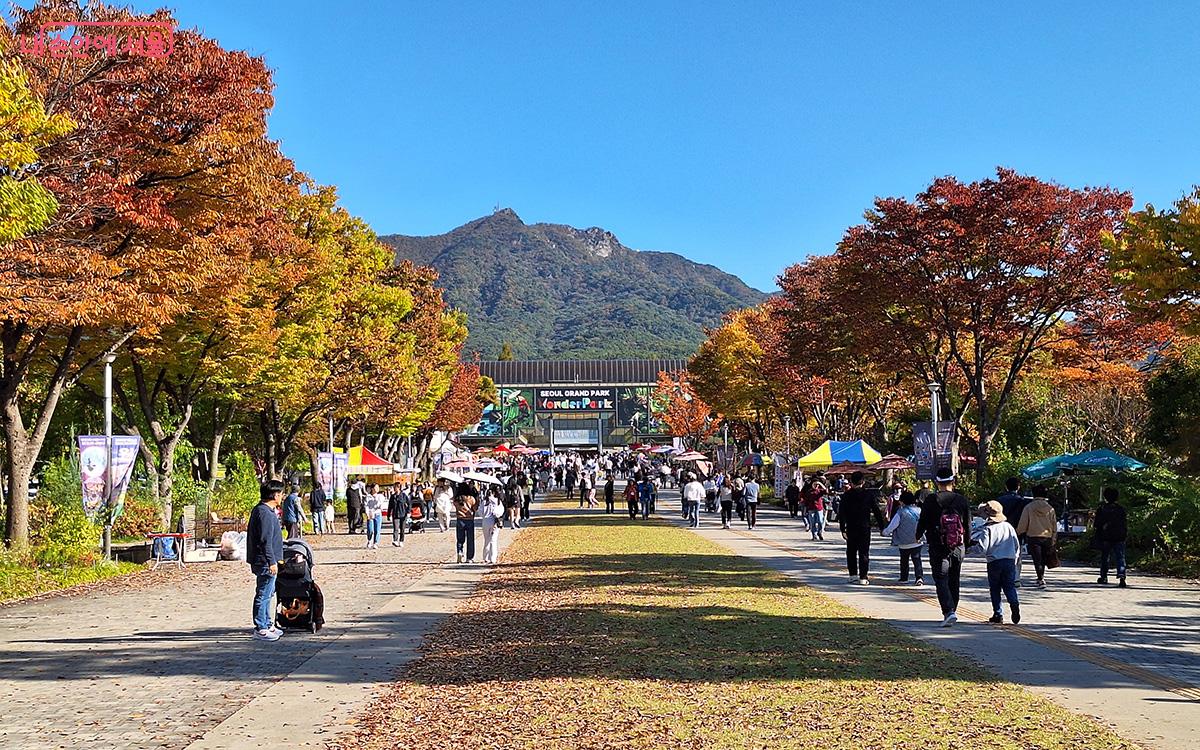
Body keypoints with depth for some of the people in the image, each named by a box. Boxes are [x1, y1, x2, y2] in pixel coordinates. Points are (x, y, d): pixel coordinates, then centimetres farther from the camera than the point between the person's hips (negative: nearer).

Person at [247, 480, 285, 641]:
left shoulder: (261, 510, 14)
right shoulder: (265, 513, -19)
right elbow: (266, 541, -22)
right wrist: (272, 562, -21)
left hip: (264, 561, 11)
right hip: (265, 562, -11)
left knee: (267, 593, 18)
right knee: (263, 594, -4)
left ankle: (267, 625, 27)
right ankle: (260, 629, 1)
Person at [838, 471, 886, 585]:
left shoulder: (846, 495, -3)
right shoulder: (869, 494, -2)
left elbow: (842, 513, -5)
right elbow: (876, 511, 0)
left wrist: (843, 529, -2)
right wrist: (881, 526, 6)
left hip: (851, 528, 0)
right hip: (865, 527, 0)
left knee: (851, 552, 13)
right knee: (864, 552, 2)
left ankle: (853, 575, 12)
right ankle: (863, 577, -3)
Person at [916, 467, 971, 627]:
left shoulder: (930, 500, -9)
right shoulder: (962, 500, 0)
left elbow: (923, 522, -3)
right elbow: (968, 525, 5)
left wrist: (918, 536, 18)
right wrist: (965, 545, 19)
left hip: (937, 549, -3)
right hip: (958, 548, 3)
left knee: (941, 581, -3)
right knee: (954, 581, 17)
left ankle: (949, 611, -20)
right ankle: (952, 610, 26)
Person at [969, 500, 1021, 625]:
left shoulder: (987, 529, -10)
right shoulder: (1008, 526, 6)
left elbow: (982, 548, -14)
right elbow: (1017, 545, 11)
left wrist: (970, 549, 1)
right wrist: (1014, 559, 22)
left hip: (994, 562, -4)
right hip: (1010, 561, 4)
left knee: (995, 589, 7)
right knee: (1010, 587, 7)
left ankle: (998, 614, 7)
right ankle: (1014, 604, -18)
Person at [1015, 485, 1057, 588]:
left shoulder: (1028, 507, -7)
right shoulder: (1050, 508, 2)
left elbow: (1022, 524, -5)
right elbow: (1054, 526, 6)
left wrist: (1019, 534, 14)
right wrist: (1053, 540, 12)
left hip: (1033, 537, -3)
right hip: (1047, 537, 3)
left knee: (1037, 560, -2)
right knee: (1043, 559, 18)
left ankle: (1041, 579, -13)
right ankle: (1041, 577, 28)